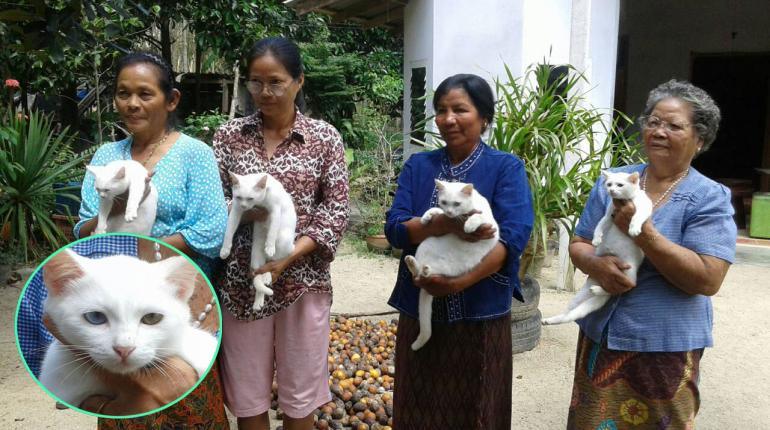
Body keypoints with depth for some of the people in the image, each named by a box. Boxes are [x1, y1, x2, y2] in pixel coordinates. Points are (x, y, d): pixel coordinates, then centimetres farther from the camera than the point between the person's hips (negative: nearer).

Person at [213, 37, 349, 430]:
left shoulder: (325, 137, 0)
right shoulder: (229, 135, 3)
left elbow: (336, 211, -4)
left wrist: (288, 257, -15)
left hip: (303, 279, -1)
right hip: (240, 280, 1)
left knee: (299, 398, 11)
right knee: (247, 398, 11)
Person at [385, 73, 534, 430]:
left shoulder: (506, 168, -3)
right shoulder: (418, 166, 6)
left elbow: (512, 238, -15)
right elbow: (395, 228, -6)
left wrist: (459, 282, -27)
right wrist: (445, 224, -24)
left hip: (481, 316, -2)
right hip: (420, 313, 3)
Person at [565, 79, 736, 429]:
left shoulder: (711, 199, -9)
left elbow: (708, 280, -18)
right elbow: (577, 245, 4)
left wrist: (643, 232, -25)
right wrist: (596, 264, -19)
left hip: (664, 346, -3)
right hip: (600, 335, 4)